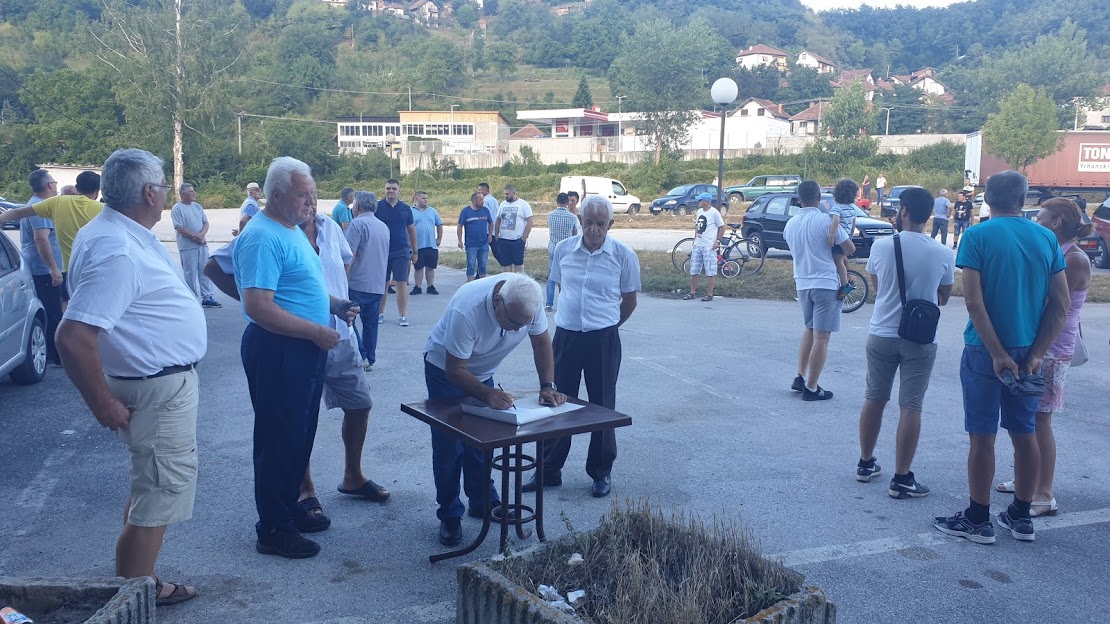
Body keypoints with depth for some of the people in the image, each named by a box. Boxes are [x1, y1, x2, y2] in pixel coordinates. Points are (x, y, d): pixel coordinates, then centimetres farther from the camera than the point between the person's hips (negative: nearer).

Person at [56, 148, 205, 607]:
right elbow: (73, 337, -31)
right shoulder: (116, 251, -26)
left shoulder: (121, 232, 6)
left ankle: (144, 584, 34)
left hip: (164, 382, 11)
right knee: (157, 499, 0)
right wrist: (103, 404, -20)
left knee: (151, 488, 21)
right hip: (159, 391, -11)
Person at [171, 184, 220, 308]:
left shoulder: (197, 206, 13)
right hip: (187, 247, -6)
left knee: (205, 271, 6)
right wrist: (195, 237, -16)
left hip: (202, 244, 6)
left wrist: (202, 234, -11)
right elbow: (179, 228, -13)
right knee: (191, 273, 0)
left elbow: (206, 223, 10)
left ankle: (207, 297, 11)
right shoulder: (177, 208, -6)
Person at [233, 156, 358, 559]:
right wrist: (317, 332, -22)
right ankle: (273, 530, 12)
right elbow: (259, 307, -27)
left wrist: (334, 305, 8)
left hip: (305, 349, 10)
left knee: (300, 434, 19)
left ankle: (288, 508, 34)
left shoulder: (293, 229, 13)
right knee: (279, 438, 0)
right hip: (277, 351, -10)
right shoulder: (263, 238, -20)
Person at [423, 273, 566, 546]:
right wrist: (488, 395, -45)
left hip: (482, 371, 5)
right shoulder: (466, 310, -42)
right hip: (445, 369, -5)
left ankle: (483, 503, 25)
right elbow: (455, 370, -32)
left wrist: (548, 386, -19)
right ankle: (450, 516, 9)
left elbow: (541, 341, -9)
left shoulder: (529, 301, -27)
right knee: (449, 446, -2)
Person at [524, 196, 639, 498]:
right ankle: (549, 470, 23)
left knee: (602, 406, 9)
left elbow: (629, 300, 3)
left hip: (603, 340, -2)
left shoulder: (624, 255, -8)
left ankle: (601, 472, 24)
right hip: (566, 335, 3)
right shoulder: (563, 249, 0)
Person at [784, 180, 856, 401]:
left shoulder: (790, 224, 5)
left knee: (809, 330, 23)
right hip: (826, 284, -6)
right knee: (821, 337, -1)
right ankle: (811, 388, 1)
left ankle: (800, 377, 22)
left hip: (802, 283, 6)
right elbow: (850, 249, -8)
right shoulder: (826, 221, -12)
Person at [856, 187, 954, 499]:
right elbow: (943, 298, 5)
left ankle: (866, 464, 27)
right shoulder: (943, 254, -8)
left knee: (873, 400, 15)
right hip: (921, 340, -1)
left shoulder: (881, 245, -8)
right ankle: (901, 479, 8)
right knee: (910, 408, 4)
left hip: (881, 335, 1)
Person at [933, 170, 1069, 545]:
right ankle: (1021, 517, 24)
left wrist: (998, 354, -13)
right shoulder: (1047, 239, 3)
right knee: (1024, 435, 14)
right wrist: (1035, 355, -3)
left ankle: (978, 521, 12)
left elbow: (974, 303, -17)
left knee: (983, 437, 3)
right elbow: (1060, 305, -1)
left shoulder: (977, 237, -9)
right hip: (1028, 352, 4)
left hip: (985, 351, -4)